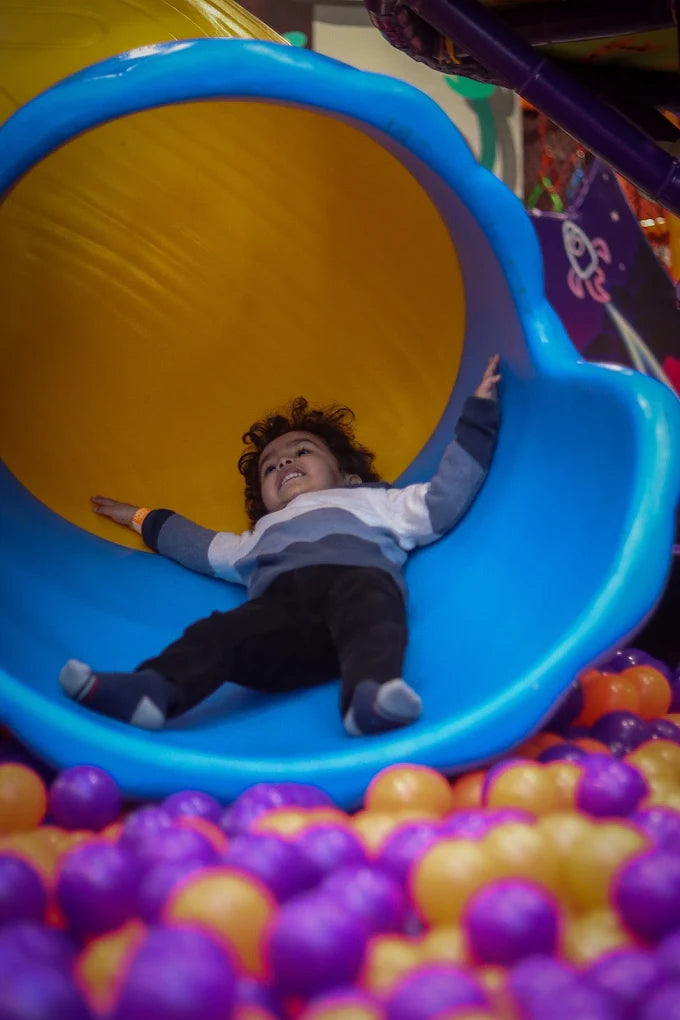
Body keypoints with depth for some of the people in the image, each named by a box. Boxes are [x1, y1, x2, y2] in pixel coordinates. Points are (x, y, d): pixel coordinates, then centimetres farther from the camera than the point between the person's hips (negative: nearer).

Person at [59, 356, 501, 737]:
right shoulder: (263, 535, 49)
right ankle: (151, 691, -53)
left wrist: (476, 419, 28)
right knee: (220, 633, -29)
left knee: (365, 599, -39)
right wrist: (145, 519, 72)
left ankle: (370, 695, -62)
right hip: (280, 598, 2)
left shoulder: (370, 501, 39)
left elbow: (443, 503, 28)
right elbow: (207, 548, 61)